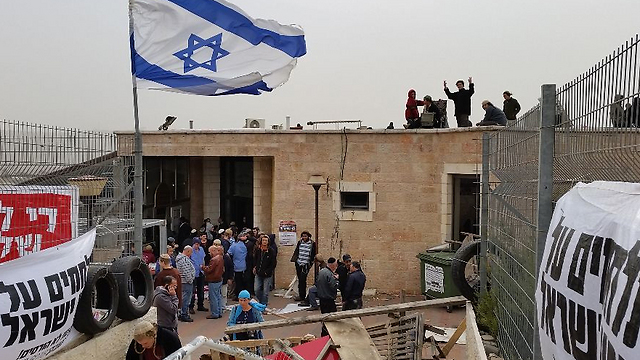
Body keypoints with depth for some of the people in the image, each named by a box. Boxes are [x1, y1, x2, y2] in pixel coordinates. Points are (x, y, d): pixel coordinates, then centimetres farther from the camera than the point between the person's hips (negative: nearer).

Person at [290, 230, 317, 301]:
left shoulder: (312, 244, -2)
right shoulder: (299, 242, 7)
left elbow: (313, 254, 2)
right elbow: (296, 252, 16)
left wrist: (311, 263, -2)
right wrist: (294, 259, 10)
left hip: (306, 264, -4)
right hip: (298, 263, 4)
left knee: (302, 279, -10)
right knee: (300, 279, 8)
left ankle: (302, 295, -4)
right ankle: (301, 295, 17)